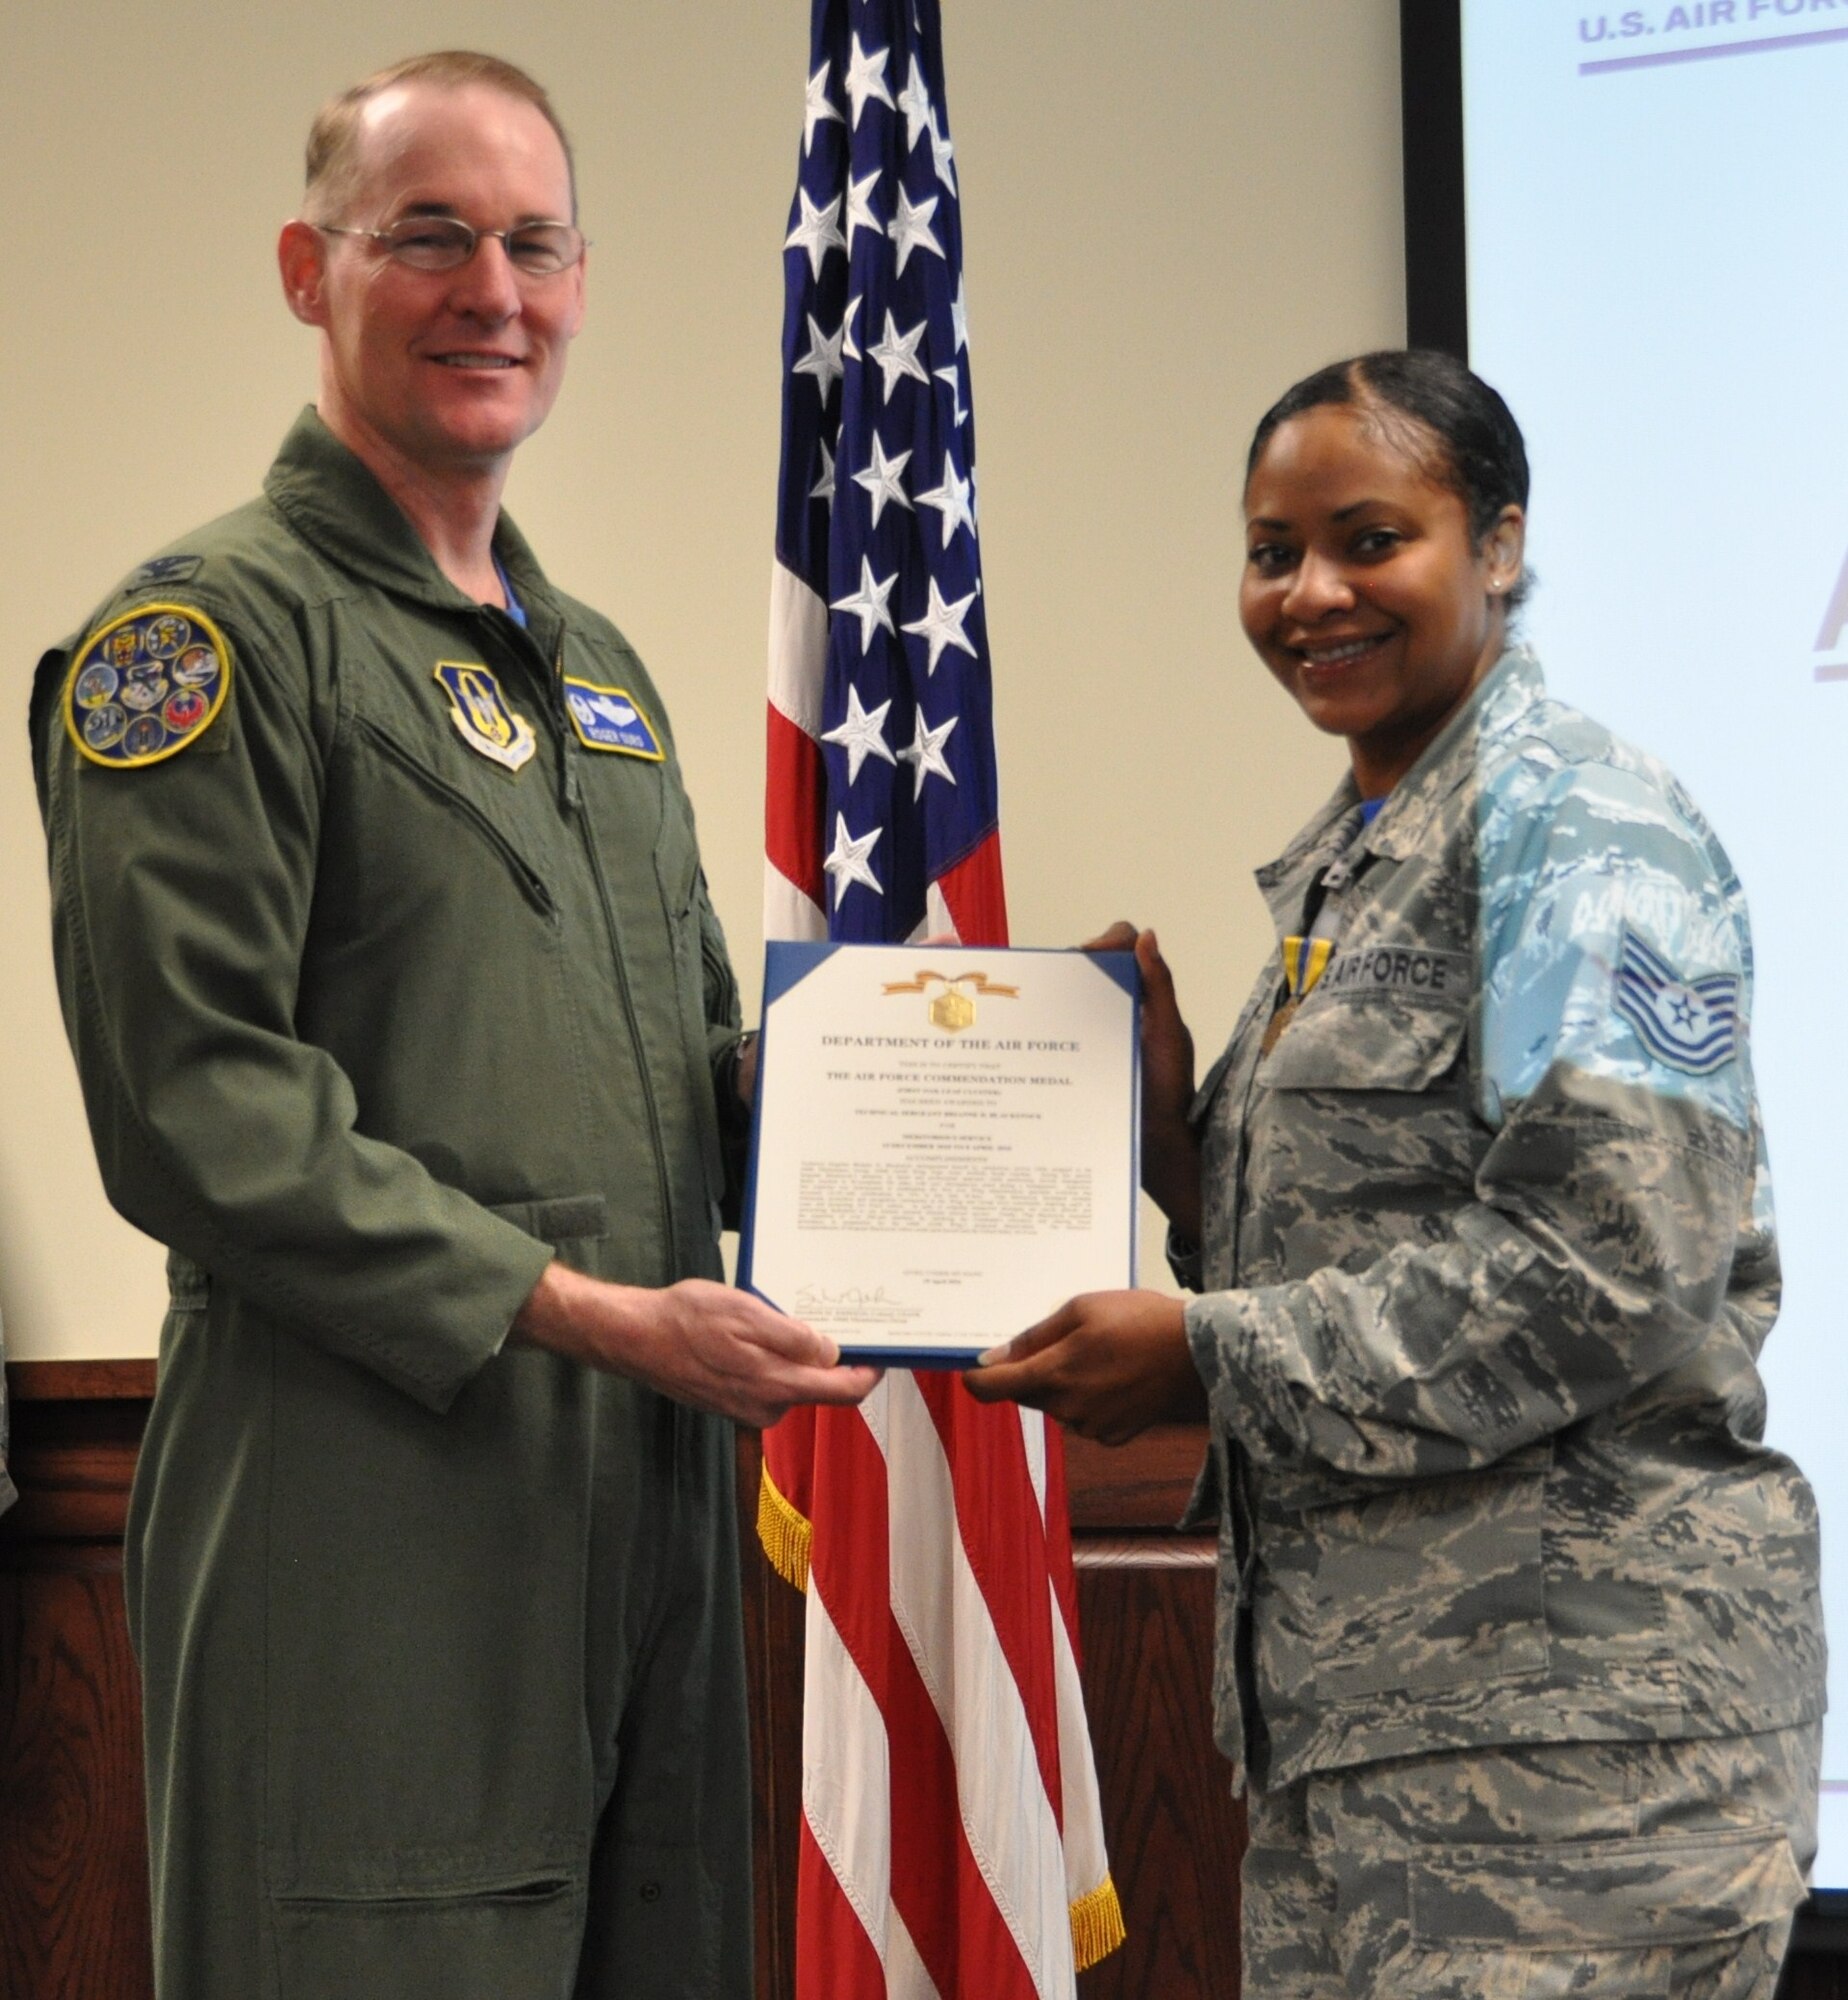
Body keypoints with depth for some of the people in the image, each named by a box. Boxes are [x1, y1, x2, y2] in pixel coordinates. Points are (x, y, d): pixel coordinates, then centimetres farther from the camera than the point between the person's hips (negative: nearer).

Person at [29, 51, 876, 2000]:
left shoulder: (594, 667, 21)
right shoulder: (209, 632, -6)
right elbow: (194, 1108, -15)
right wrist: (581, 1312, -17)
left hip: (646, 1482, 8)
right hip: (368, 1514, -8)